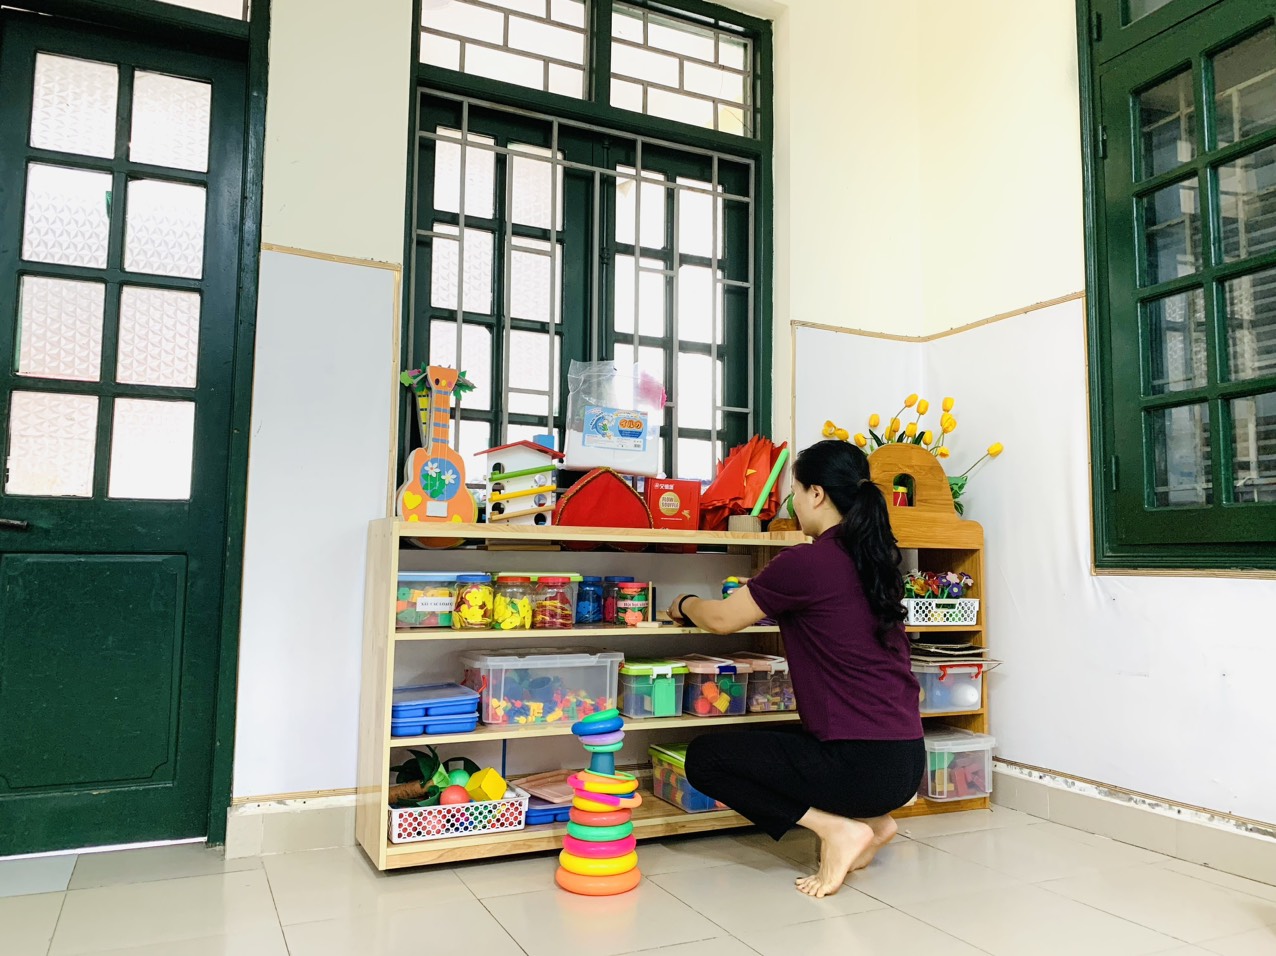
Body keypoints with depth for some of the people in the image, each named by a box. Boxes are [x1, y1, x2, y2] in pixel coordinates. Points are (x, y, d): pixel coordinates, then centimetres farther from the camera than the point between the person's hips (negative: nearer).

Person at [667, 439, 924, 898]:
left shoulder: (805, 562, -15)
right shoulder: (875, 558, 6)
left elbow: (720, 619, -2)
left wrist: (684, 604, 18)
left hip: (863, 765, -8)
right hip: (908, 759, 8)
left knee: (705, 756, 6)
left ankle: (836, 828, -2)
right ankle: (871, 818, 16)